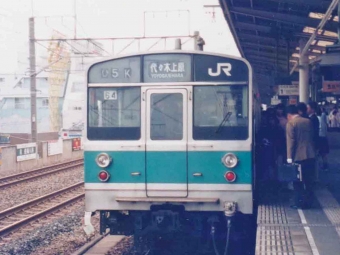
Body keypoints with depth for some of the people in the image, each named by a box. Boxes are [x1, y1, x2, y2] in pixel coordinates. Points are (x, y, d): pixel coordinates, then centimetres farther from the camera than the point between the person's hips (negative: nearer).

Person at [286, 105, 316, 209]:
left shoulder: (291, 123, -9)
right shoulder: (308, 121, 9)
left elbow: (290, 142, -14)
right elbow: (312, 137, 15)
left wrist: (289, 158, -12)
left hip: (299, 157, -5)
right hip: (311, 155, 6)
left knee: (298, 181, 5)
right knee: (309, 180, 11)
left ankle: (299, 202, 6)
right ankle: (308, 202, 16)